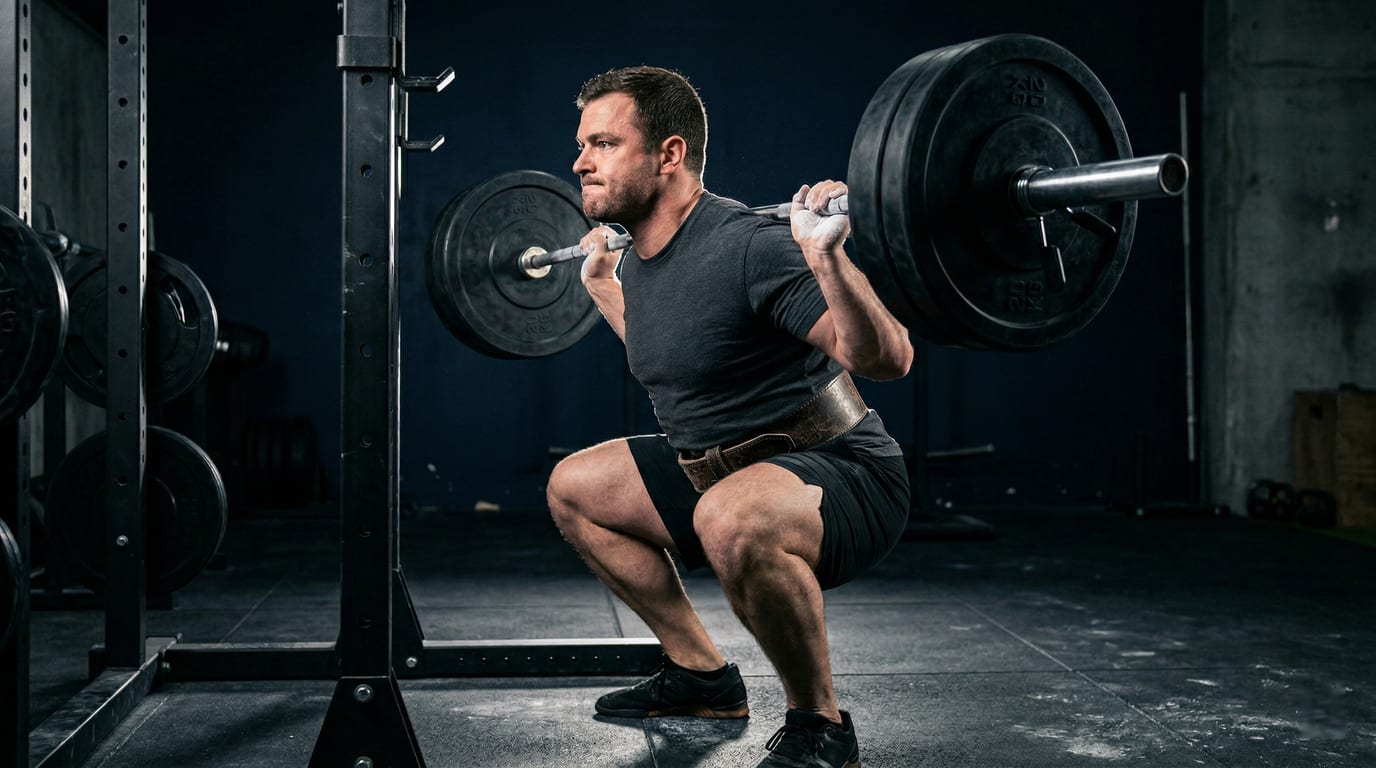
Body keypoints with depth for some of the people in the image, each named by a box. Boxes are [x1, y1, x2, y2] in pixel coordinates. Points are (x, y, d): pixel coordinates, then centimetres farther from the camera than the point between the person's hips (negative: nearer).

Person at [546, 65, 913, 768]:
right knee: (573, 489, 17)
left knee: (731, 519, -41)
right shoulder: (638, 262, 4)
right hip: (722, 474, 9)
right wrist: (599, 282, 27)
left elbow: (886, 360, -28)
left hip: (843, 474, -9)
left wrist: (827, 259, -41)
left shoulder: (748, 247, -24)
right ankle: (701, 674, 21)